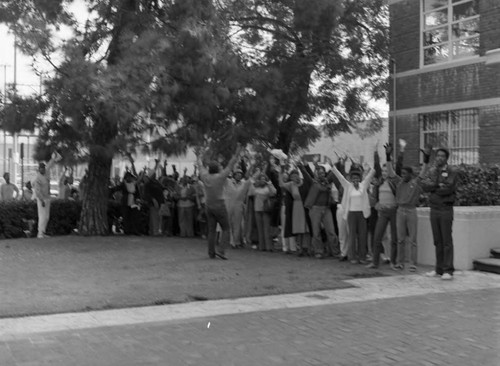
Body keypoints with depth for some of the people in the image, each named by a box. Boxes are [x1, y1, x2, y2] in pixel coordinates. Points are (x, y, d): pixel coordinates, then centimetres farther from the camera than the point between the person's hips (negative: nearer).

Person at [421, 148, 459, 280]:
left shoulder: (452, 172, -3)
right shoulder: (432, 171, 13)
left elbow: (448, 189, -17)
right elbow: (424, 186, -2)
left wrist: (432, 187, -5)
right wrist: (438, 185, -15)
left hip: (446, 209, -5)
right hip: (434, 209, 5)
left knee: (447, 241, -5)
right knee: (437, 241, 9)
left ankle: (448, 270, -3)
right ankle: (439, 269, 15)